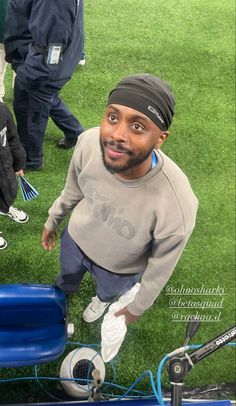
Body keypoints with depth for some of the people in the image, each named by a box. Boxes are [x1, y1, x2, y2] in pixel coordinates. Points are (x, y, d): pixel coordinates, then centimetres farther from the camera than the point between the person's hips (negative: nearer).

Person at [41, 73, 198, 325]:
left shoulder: (177, 207, -44)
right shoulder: (89, 142, -34)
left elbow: (161, 268, -22)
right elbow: (74, 188, -9)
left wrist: (137, 307, -5)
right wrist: (53, 220, 9)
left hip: (119, 269, -2)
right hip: (75, 239, 3)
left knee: (110, 290, 34)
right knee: (67, 274, 36)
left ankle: (103, 299, 72)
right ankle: (63, 293, 73)